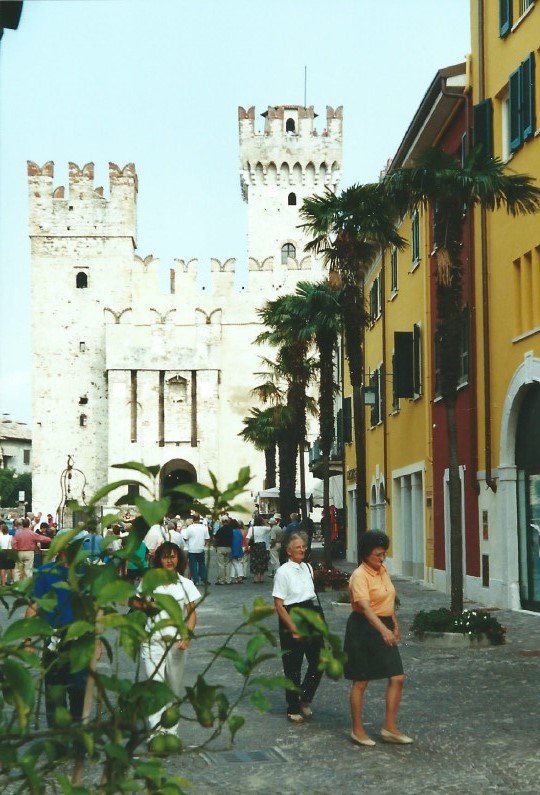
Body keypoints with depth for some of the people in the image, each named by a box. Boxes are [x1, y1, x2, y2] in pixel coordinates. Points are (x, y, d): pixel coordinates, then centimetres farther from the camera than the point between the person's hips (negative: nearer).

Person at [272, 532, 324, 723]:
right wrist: (294, 629, -16)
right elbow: (279, 605, -14)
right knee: (293, 666, 5)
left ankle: (304, 699, 25)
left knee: (319, 661, 4)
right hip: (291, 619, -6)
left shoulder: (308, 568, 5)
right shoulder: (283, 572, -13)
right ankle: (293, 709, 20)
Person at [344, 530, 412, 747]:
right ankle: (357, 730, 16)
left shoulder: (383, 570, 9)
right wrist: (383, 630, -42)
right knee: (361, 682, 3)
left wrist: (395, 625, 19)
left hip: (384, 628, 8)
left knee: (397, 678, 3)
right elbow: (365, 607, -31)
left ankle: (390, 728, 12)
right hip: (364, 629, -8)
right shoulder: (359, 576, -18)